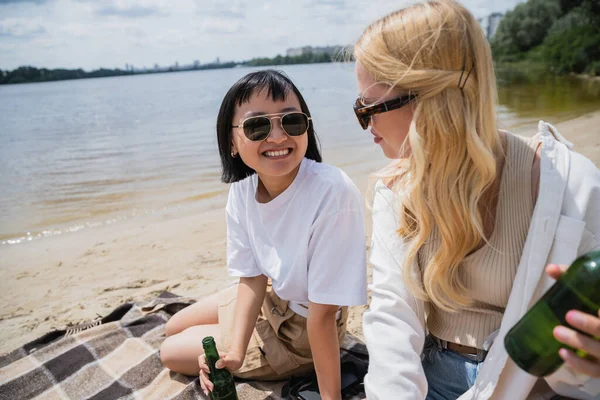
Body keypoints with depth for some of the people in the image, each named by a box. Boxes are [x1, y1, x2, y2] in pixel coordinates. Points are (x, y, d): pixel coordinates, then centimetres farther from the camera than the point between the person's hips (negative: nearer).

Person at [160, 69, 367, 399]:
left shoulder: (333, 195, -37)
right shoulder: (242, 190, -16)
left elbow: (323, 313, -30)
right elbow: (252, 278, -9)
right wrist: (233, 351, -23)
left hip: (303, 329, -6)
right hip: (272, 295, 6)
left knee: (172, 352, 6)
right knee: (173, 329, 21)